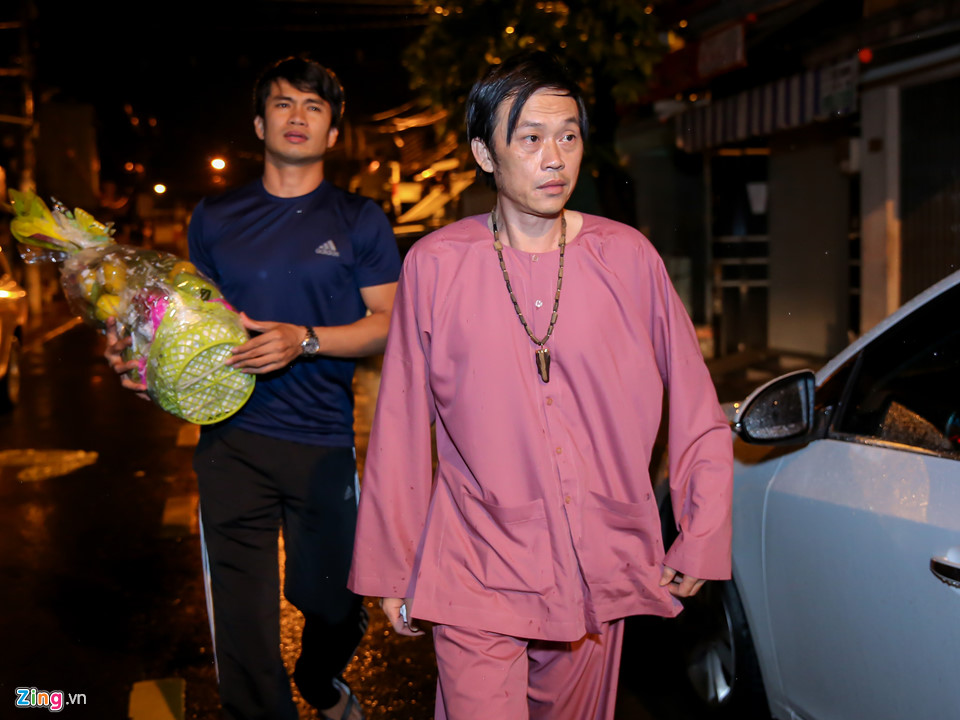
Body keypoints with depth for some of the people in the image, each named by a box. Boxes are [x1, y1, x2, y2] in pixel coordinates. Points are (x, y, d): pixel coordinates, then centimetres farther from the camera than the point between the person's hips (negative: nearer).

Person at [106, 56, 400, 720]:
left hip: (324, 441, -1)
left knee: (332, 602, 9)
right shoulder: (215, 218, 11)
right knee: (244, 614, 3)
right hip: (232, 440, 1)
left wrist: (306, 341, -15)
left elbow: (390, 322, 0)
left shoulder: (360, 221, 4)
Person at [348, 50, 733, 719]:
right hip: (475, 575, -2)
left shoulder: (628, 257, -1)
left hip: (600, 575, 2)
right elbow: (401, 429, 2)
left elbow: (696, 408, 6)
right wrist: (391, 569, 5)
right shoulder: (435, 266, -4)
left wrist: (700, 544, 3)